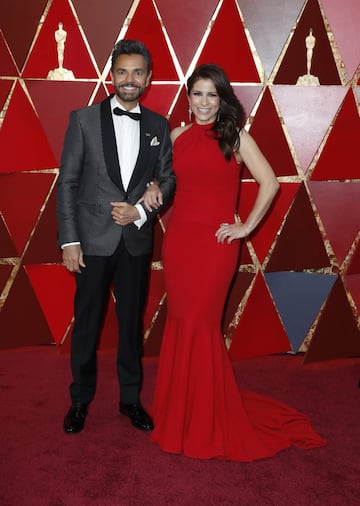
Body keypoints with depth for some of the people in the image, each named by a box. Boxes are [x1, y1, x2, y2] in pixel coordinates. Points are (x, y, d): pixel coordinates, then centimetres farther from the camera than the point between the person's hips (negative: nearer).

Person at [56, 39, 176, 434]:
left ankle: (131, 398, 30)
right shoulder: (84, 119, -2)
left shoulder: (158, 126, 6)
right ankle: (80, 399, 28)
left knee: (132, 324, 13)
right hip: (93, 239, -2)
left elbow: (167, 180, 7)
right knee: (86, 325, 9)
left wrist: (141, 211, -12)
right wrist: (69, 240, -10)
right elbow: (67, 183, -4)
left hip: (136, 241, 2)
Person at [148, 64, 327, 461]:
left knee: (200, 325, -2)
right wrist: (154, 189, 1)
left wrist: (246, 227, -7)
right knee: (180, 323, 9)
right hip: (178, 239, 4)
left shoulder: (236, 138, -2)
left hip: (216, 243, -4)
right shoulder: (177, 136, 9)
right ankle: (178, 413, 25)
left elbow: (270, 184, -5)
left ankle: (208, 422, 16)